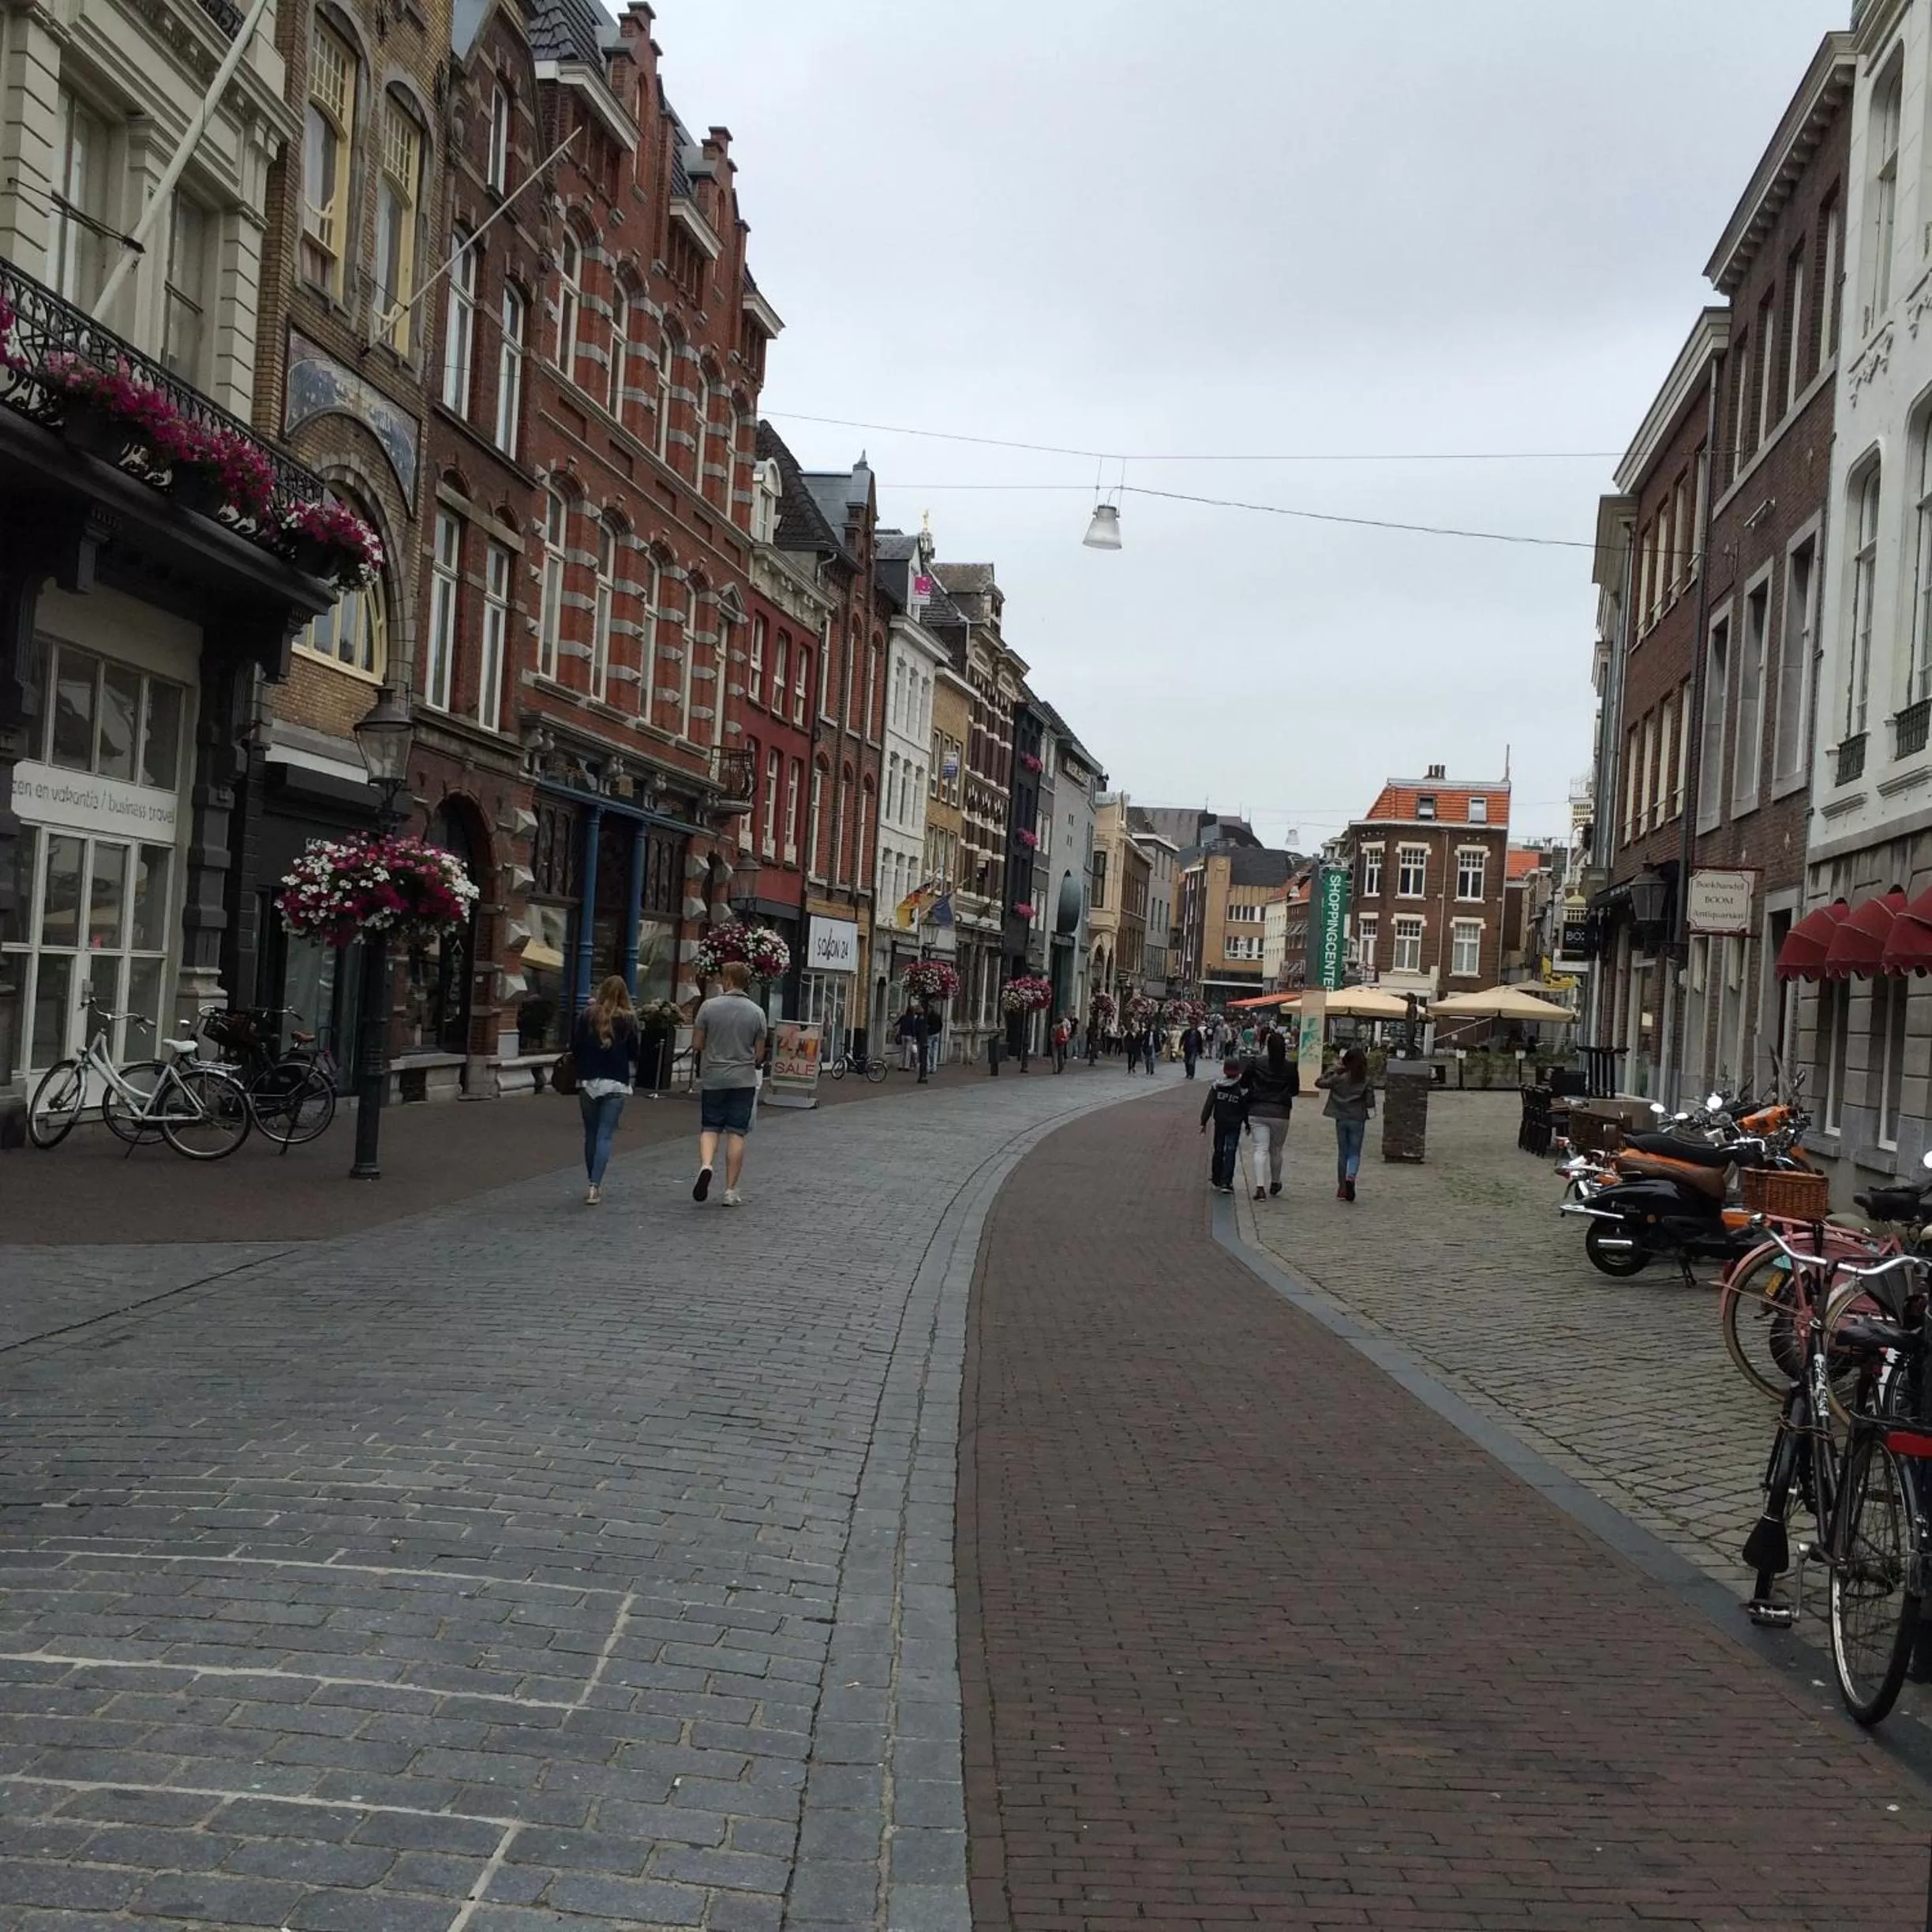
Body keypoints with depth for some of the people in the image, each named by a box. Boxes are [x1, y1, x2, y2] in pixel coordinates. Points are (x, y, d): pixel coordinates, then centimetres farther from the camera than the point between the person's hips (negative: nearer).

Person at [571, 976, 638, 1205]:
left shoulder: (587, 1015, -1)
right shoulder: (628, 1019, -4)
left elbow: (574, 1047, 0)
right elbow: (634, 1052, -1)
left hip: (588, 1081, 2)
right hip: (616, 1083, -2)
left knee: (591, 1134, 14)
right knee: (605, 1136, -1)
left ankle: (593, 1184, 22)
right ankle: (595, 1186, -12)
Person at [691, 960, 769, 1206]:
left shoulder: (709, 1006, -6)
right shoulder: (756, 1012, -2)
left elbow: (697, 1045, -1)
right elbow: (759, 1054, 2)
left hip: (713, 1078, 0)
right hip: (744, 1080, 1)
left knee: (709, 1128, 10)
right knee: (736, 1133, 4)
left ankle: (706, 1165, -18)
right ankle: (731, 1190, 5)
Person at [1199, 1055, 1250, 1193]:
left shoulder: (1216, 1086, -1)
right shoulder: (1242, 1089, -8)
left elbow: (1208, 1105, 0)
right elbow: (1246, 1109, -2)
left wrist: (1204, 1122, 5)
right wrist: (1247, 1125, 10)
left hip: (1219, 1124, 3)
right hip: (1234, 1125, -3)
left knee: (1218, 1151, 14)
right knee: (1230, 1152, -1)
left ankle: (1216, 1181, 23)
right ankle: (1226, 1183, -9)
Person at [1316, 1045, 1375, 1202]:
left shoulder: (1339, 1078, -7)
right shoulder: (1367, 1081, -8)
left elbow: (1319, 1082, 1)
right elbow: (1370, 1103, -9)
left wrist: (1332, 1070, 6)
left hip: (1341, 1119, 1)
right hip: (1358, 1120, -1)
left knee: (1342, 1153, 12)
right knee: (1355, 1153, 7)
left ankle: (1342, 1188, 16)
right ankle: (1351, 1177, -22)